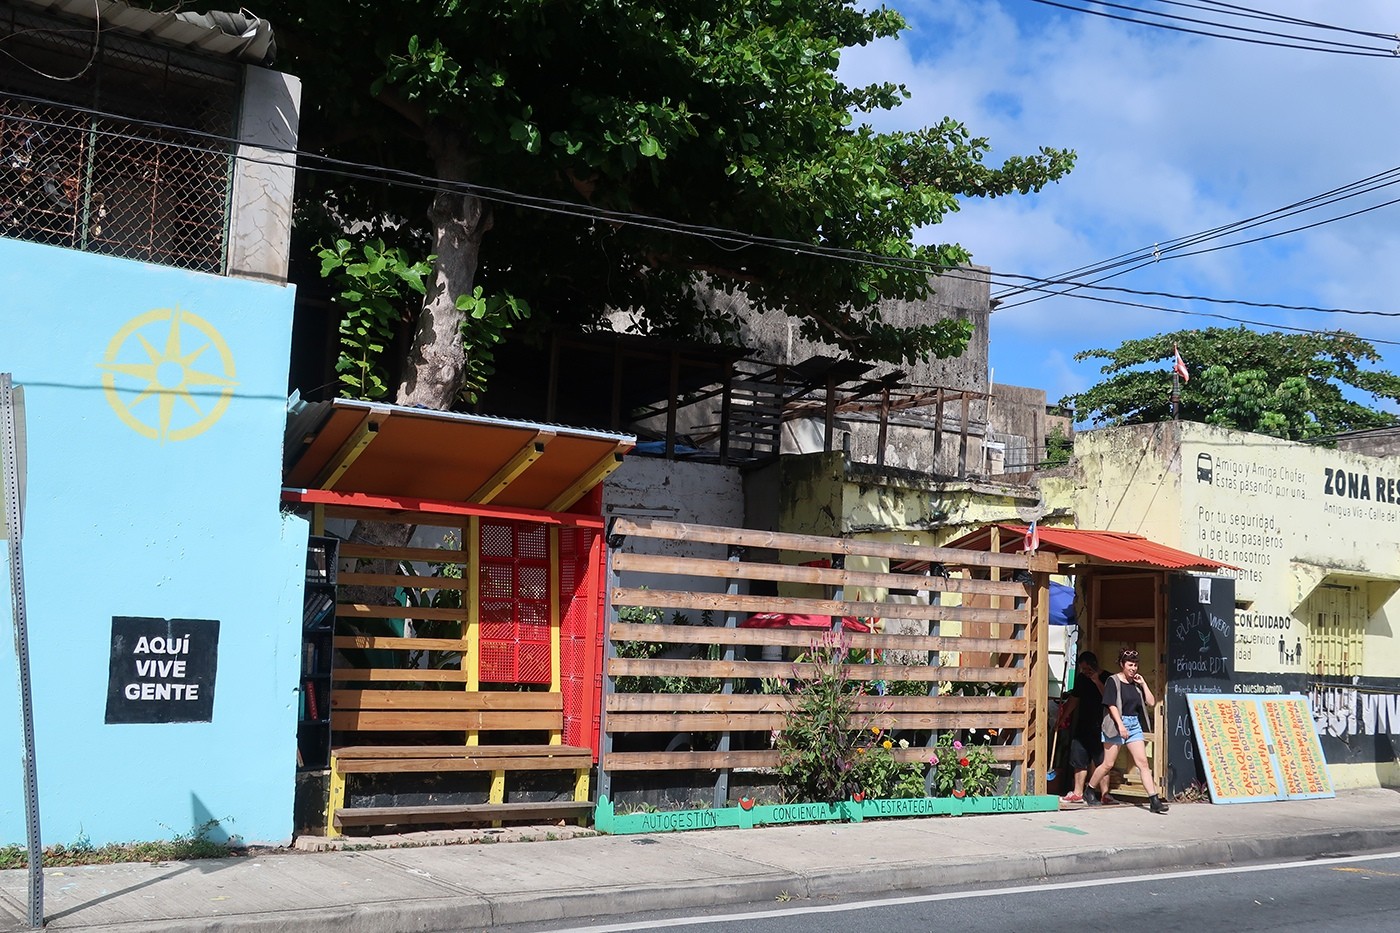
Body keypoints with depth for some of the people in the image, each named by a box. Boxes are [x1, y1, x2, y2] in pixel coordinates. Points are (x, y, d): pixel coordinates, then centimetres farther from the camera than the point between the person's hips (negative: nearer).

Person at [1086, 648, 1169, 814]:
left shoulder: (1136, 684, 12)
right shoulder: (1113, 681, -5)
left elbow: (1151, 703, 8)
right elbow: (1111, 705, -12)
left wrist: (1143, 684, 1)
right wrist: (1120, 725, -21)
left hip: (1134, 725, 5)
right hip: (1116, 724, -5)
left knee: (1143, 762, -3)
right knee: (1108, 764, 0)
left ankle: (1154, 800, -7)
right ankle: (1090, 790, 20)